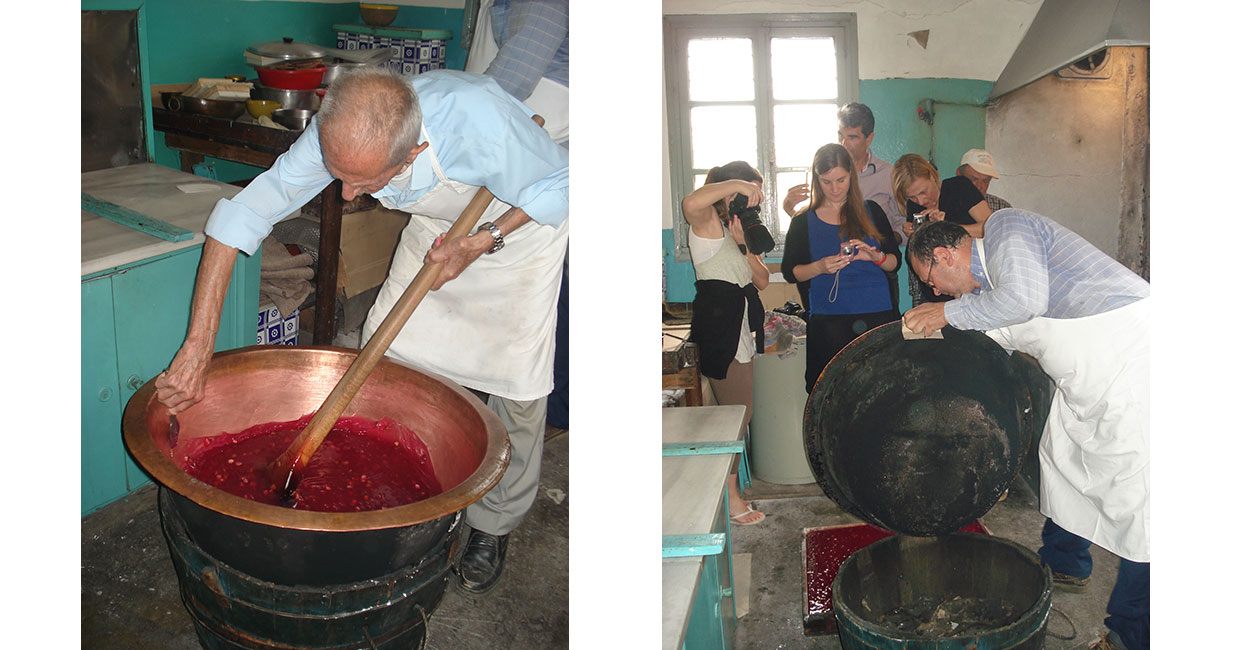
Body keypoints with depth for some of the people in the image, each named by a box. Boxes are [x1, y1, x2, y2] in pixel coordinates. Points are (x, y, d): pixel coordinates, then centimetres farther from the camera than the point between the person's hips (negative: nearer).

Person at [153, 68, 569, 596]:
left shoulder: (480, 122, -44)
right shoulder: (336, 135, -30)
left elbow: (560, 185, -23)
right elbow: (240, 216, -25)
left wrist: (482, 243, -32)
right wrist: (198, 347, -29)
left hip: (521, 219, -4)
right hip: (437, 226, 4)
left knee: (516, 384, -6)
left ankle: (493, 525, 16)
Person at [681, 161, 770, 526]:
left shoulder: (744, 228, 18)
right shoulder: (708, 221, -9)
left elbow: (762, 281, 8)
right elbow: (690, 203, -37)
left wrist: (743, 245, -8)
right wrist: (736, 184, -27)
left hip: (743, 326, 9)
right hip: (719, 327, -9)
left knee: (740, 411, 12)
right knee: (737, 412, -5)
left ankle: (732, 486, 22)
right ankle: (730, 497, 5)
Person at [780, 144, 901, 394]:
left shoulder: (870, 211, 13)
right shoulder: (804, 221, 11)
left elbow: (895, 262, 12)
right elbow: (789, 271, 7)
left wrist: (876, 257, -10)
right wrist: (820, 267, -11)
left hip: (877, 316, 1)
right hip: (828, 323, -1)